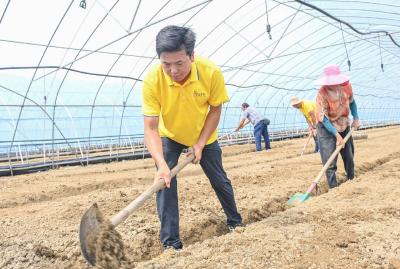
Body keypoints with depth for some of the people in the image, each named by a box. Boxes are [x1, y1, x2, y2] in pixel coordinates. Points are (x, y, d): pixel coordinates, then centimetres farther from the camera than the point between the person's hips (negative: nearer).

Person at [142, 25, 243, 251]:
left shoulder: (212, 73, -32)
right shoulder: (153, 80, -34)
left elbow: (215, 109, -15)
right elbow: (151, 128, -33)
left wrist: (200, 143, -21)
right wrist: (161, 164, -47)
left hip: (204, 136, 1)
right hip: (169, 136, -1)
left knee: (220, 180, 11)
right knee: (165, 181, -14)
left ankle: (235, 221, 36)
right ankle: (171, 242, -2)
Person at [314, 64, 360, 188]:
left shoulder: (346, 86, -11)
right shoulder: (322, 93, -26)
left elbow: (352, 102, 11)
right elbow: (323, 118, -25)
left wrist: (356, 118, 3)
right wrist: (337, 135, -27)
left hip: (344, 126, 5)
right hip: (327, 128, -5)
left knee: (349, 157, 15)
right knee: (330, 162, -10)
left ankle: (352, 181, 36)